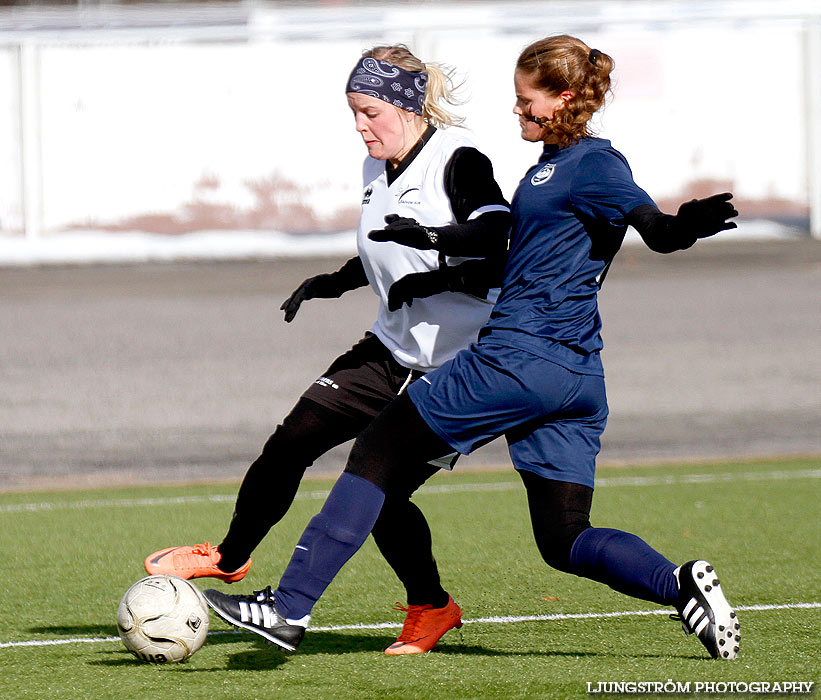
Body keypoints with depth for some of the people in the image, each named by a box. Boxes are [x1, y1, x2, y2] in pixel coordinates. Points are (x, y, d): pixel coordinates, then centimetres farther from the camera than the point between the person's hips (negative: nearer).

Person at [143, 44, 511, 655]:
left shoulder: (458, 160, -16)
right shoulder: (378, 170, 9)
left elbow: (497, 231, -32)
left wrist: (432, 236, -44)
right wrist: (333, 282, 13)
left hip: (457, 368, -7)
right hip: (391, 350, 7)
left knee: (380, 493, -8)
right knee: (293, 441, -1)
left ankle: (431, 607, 15)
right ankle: (230, 558, 19)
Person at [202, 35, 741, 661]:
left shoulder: (593, 164, -8)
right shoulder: (555, 163, 20)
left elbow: (655, 228, -24)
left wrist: (688, 224, -47)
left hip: (520, 355, -10)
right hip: (578, 376, 10)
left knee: (378, 455, -2)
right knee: (564, 540, 9)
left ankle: (288, 608, -4)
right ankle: (681, 585, -11)